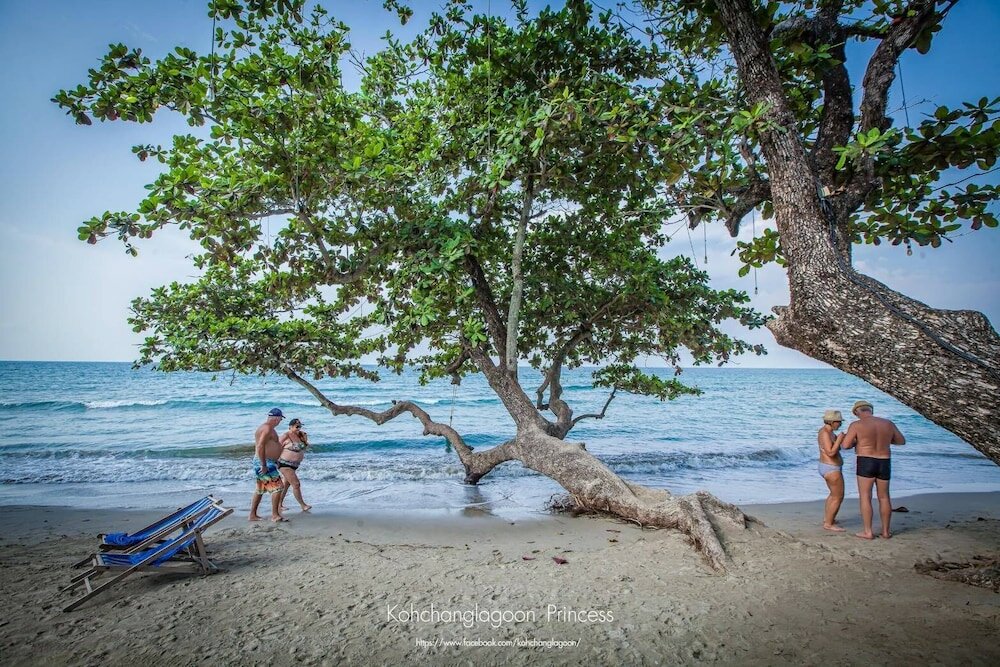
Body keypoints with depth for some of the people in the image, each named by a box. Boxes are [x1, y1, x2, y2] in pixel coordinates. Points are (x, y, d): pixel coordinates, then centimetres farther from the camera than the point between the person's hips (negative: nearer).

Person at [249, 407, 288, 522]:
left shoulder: (266, 427, 16)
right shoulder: (267, 429, -17)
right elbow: (260, 447, -26)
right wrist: (264, 465, -25)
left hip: (264, 462, 11)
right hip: (265, 463, -11)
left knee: (260, 489, 16)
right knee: (277, 487, -9)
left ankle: (253, 515, 22)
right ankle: (275, 515, -7)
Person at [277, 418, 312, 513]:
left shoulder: (299, 435, 6)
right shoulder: (285, 436, -15)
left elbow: (305, 446, 14)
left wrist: (305, 438, -3)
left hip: (294, 465, 9)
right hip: (285, 464, -8)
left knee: (286, 484, 17)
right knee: (296, 484, -10)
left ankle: (279, 504, 28)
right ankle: (303, 505, -4)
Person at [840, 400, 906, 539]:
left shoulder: (856, 425, -11)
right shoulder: (888, 423, 3)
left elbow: (845, 445, -12)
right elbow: (902, 441, 16)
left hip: (866, 464, -4)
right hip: (884, 464, 4)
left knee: (865, 497, 3)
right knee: (884, 497, 17)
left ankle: (868, 532, 4)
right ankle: (886, 531, 24)